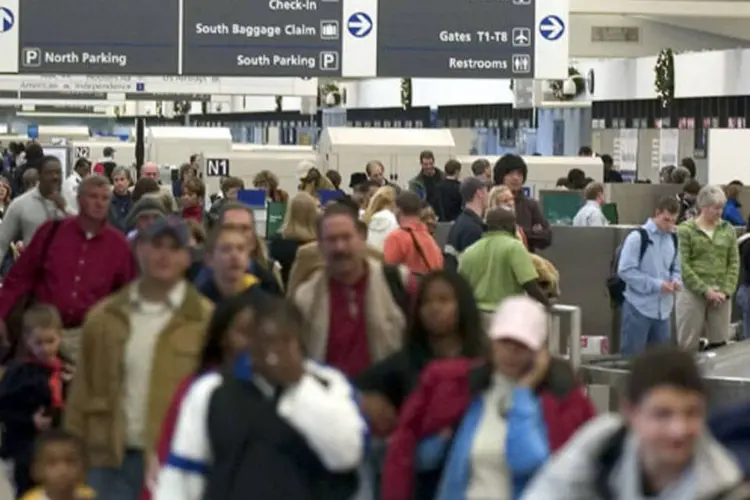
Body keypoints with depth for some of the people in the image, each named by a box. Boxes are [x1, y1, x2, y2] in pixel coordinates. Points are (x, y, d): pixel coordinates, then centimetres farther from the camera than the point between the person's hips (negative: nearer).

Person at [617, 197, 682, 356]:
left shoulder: (673, 240, 10)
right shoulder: (637, 237, -11)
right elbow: (625, 270, -15)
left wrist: (676, 281, -5)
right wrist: (656, 285, -18)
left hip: (663, 310, 6)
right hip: (638, 307, -6)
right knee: (631, 356, -1)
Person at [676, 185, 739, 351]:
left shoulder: (727, 230, 8)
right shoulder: (685, 230, -4)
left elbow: (734, 263, 7)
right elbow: (682, 266, -9)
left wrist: (726, 291, -6)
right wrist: (705, 290, -14)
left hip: (720, 294, 4)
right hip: (692, 293, -4)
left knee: (719, 344, 7)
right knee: (688, 345, -2)